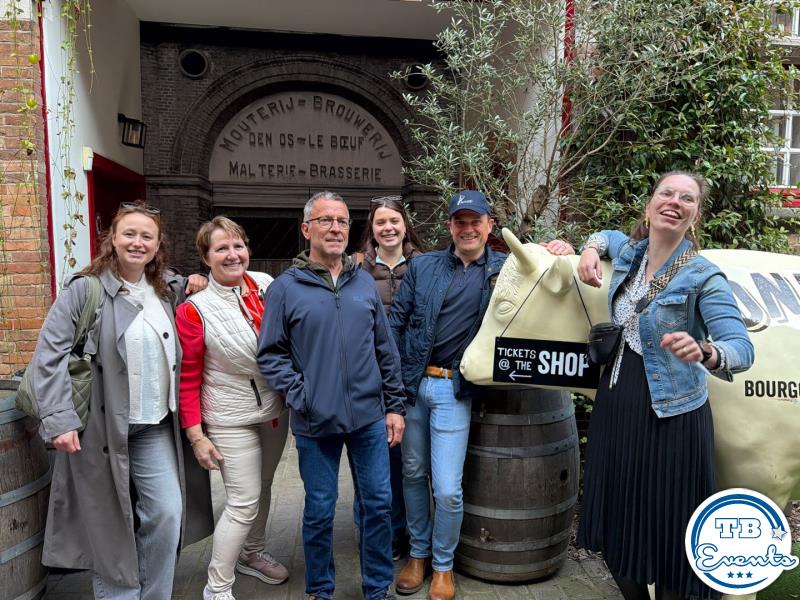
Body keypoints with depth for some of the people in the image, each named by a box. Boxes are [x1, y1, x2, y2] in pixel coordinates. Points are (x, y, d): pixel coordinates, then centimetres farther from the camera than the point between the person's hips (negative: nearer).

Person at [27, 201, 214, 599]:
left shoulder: (168, 290, 8)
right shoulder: (85, 290, -8)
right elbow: (49, 356, -10)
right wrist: (59, 419, -18)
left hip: (156, 428, 5)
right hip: (102, 428, -4)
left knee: (167, 514, 5)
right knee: (110, 525, 8)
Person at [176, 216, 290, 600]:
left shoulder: (266, 284, -5)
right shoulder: (194, 310, -16)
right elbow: (188, 379, -10)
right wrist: (196, 436, -12)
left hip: (275, 409, 5)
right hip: (232, 419, -5)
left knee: (262, 487, 21)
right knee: (243, 503, -1)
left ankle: (253, 553, 46)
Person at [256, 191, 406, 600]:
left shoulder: (365, 283, 5)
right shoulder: (286, 288, -4)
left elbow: (386, 350, 8)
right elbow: (270, 354, -3)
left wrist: (395, 406, 6)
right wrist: (300, 395, -13)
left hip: (370, 418, 3)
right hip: (315, 423, -2)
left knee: (379, 503, 11)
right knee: (319, 510, 12)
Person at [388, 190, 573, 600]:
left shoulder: (506, 269, 1)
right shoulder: (422, 266, 4)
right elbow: (396, 321, 6)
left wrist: (561, 254, -14)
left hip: (454, 390, -2)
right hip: (411, 382, 3)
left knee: (447, 488, -1)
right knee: (413, 474, 15)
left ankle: (443, 565, 25)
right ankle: (419, 554, 36)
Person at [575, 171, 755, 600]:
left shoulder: (703, 277, -11)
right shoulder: (628, 253, 4)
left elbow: (742, 349, -19)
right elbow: (606, 235, 28)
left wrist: (704, 352, -40)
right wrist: (591, 249, 6)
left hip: (671, 420, -5)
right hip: (614, 409, 5)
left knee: (666, 536, 7)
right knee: (616, 532, 16)